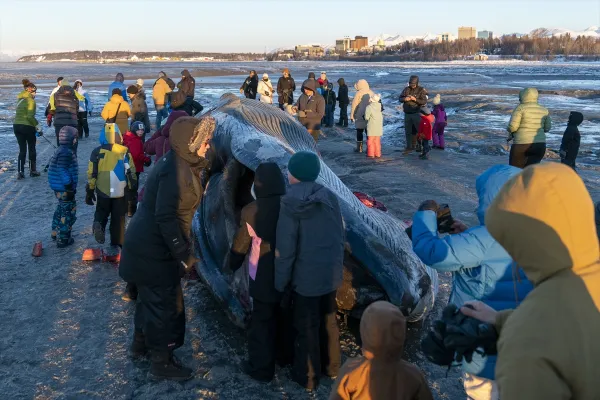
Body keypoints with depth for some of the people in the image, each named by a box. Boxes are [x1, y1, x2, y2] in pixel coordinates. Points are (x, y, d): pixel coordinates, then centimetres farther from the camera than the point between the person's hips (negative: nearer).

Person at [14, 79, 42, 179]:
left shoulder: (20, 99, 12)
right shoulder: (30, 100, -11)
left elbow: (21, 113, 9)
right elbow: (30, 116, -18)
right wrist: (38, 127, -10)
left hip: (16, 126, 6)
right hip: (27, 127, -6)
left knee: (22, 150, 10)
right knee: (32, 149, 11)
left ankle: (20, 172, 4)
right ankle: (33, 170, 20)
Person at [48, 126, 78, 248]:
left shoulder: (62, 150, 11)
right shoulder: (66, 153, -23)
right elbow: (63, 172, -25)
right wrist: (70, 187, -21)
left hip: (59, 187, 11)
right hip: (64, 189, -11)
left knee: (61, 210, 25)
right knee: (68, 212, 0)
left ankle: (56, 233, 38)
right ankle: (63, 239, 6)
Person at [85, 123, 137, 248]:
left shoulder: (97, 152, -5)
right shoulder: (125, 151, -7)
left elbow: (92, 173, -1)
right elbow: (131, 172, -2)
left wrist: (90, 191, 9)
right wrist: (133, 188, 10)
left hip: (103, 191, 1)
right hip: (120, 192, -1)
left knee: (101, 212, 23)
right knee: (118, 218, 13)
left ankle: (98, 224, -8)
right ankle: (117, 242, 18)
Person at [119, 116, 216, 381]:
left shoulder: (177, 163, 6)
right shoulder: (176, 171, -25)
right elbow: (166, 217, -28)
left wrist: (183, 247, 15)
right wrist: (183, 253, -22)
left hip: (147, 243, 10)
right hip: (154, 249, -10)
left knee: (151, 297, 25)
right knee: (165, 303, 3)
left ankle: (141, 344, 43)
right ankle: (162, 362, 18)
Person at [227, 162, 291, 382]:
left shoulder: (251, 211, -16)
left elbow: (241, 244, -6)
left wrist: (232, 264, 11)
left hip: (263, 275, -4)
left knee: (262, 319, 7)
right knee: (283, 314, 22)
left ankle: (261, 367, 15)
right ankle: (282, 352, 39)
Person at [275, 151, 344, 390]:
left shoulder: (290, 204, -19)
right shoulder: (329, 196, -6)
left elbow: (285, 248, -16)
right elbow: (340, 235, 2)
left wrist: (281, 281, -5)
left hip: (306, 275, -5)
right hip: (331, 272, 5)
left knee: (307, 326, 12)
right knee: (328, 320, 22)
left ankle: (308, 377, 28)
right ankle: (331, 367, 38)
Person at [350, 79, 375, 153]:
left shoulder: (359, 93, -9)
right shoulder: (371, 93, 6)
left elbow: (354, 104, -8)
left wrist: (352, 115, -2)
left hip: (360, 116, -5)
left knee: (359, 131, 3)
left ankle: (359, 148, 4)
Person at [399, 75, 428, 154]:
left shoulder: (421, 90, -6)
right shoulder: (406, 89, 7)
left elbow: (424, 101, -13)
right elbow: (400, 99, 10)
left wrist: (415, 99, -27)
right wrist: (404, 99, -13)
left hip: (416, 114, -4)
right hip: (407, 114, 4)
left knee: (420, 130, -3)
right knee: (408, 131, 8)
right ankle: (409, 147, 15)